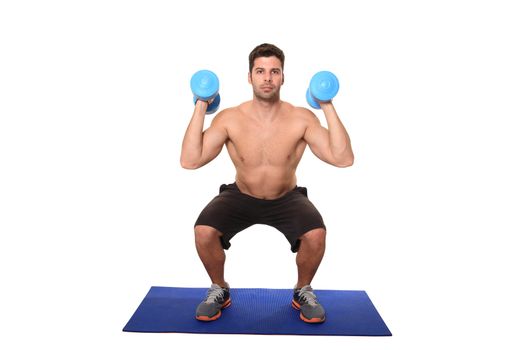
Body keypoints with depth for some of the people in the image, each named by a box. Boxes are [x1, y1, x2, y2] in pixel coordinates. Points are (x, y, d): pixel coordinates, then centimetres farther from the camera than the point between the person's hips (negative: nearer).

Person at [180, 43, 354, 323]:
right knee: (203, 231, -27)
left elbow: (343, 159, -26)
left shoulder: (302, 118, -17)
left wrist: (329, 107, -27)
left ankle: (303, 291, 4)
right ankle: (219, 290, 5)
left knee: (316, 234, -29)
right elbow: (189, 161, -24)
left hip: (287, 198, 0)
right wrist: (200, 108, -25)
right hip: (240, 197, 1)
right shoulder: (229, 118, -17)